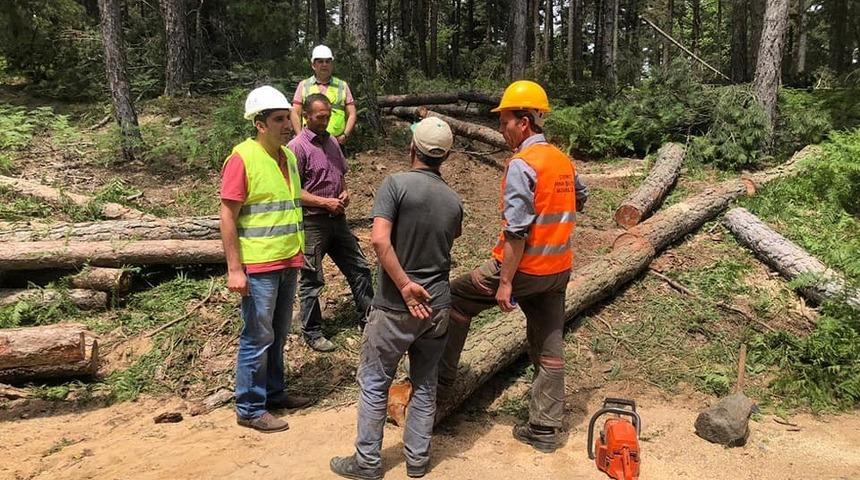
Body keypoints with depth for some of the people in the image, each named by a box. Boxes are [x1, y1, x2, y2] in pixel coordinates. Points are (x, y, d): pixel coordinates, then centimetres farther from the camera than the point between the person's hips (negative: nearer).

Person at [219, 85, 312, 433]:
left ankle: (273, 392, 33)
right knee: (257, 338, 2)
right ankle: (250, 409, 15)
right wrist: (234, 269, -18)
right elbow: (227, 216, -15)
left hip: (288, 262, 7)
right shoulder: (242, 158, -15)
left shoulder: (289, 156, 8)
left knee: (278, 334, 18)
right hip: (258, 265, -7)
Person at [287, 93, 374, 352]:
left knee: (359, 269, 12)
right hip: (312, 222, -7)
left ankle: (368, 319, 27)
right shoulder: (297, 147, -12)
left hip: (337, 219, 7)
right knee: (312, 280, 5)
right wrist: (325, 202, -19)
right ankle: (312, 333, 19)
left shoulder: (332, 142, 10)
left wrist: (345, 192, 1)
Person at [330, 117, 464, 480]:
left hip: (395, 308, -4)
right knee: (425, 385, 16)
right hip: (438, 306, 4)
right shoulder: (453, 200, 2)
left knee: (374, 383, 11)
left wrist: (405, 286, -17)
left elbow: (380, 239, -22)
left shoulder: (396, 184, -13)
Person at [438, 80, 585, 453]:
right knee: (549, 348, 12)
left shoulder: (521, 164, -17)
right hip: (558, 269, 8)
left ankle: (443, 371, 25)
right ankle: (545, 429, 20)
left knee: (457, 297, 13)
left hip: (524, 267, -7)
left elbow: (516, 230, -22)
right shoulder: (564, 161, 7)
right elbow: (579, 199, 24)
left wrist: (504, 282, -18)